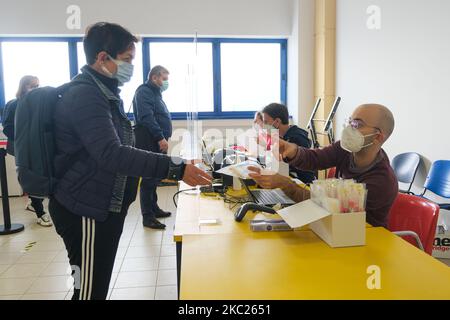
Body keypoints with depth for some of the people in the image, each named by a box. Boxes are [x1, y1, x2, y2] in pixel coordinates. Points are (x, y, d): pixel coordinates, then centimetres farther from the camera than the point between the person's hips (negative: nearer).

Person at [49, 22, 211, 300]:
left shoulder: (106, 92, 14)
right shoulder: (85, 95, -20)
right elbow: (111, 153, -33)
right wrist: (174, 168, -36)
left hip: (105, 206, 10)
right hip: (87, 210, -10)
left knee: (99, 285, 19)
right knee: (90, 289, 1)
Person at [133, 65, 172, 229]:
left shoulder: (155, 93, 23)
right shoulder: (144, 92, -8)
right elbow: (146, 117, -20)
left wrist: (164, 137, 18)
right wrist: (160, 138, -23)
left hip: (157, 142, 10)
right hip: (149, 142, -10)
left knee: (154, 177, 15)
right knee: (149, 179, -7)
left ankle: (153, 208, 26)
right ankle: (147, 217, -1)